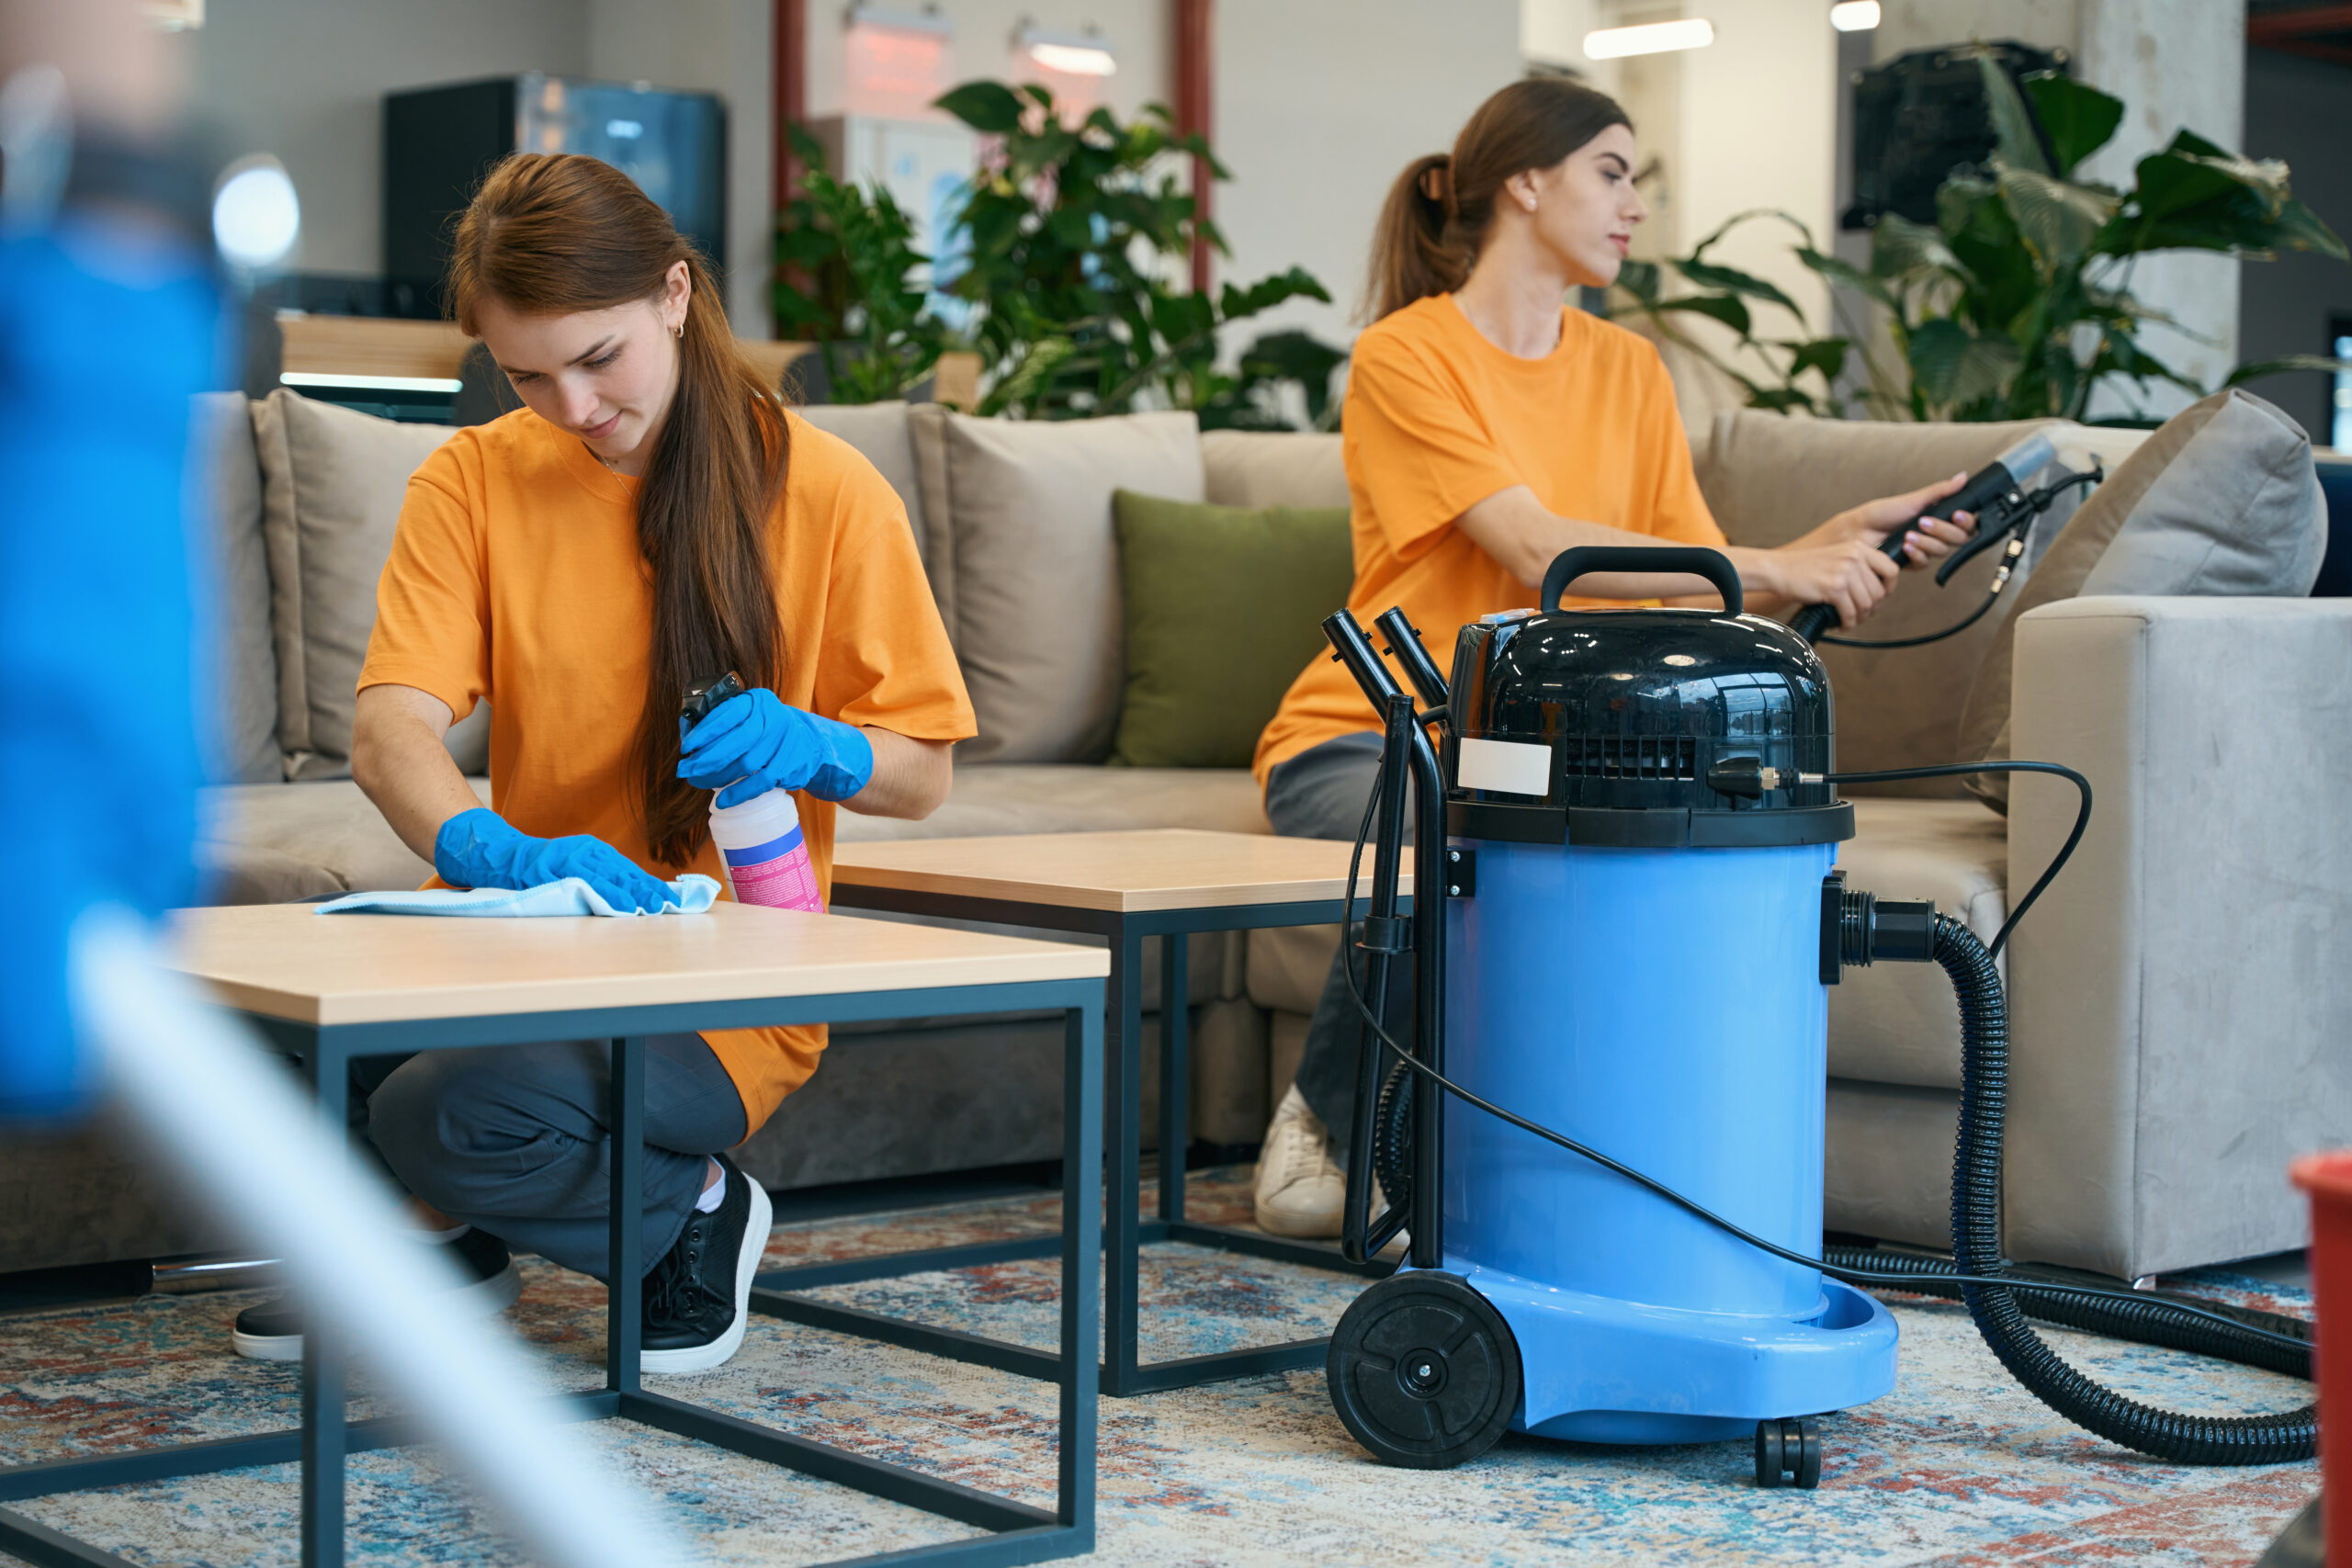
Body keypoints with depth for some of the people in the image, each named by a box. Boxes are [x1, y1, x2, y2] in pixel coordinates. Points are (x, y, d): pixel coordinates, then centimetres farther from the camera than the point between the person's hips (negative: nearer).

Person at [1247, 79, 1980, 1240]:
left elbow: (1700, 588, 2)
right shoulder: (1404, 357, -8)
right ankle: (1327, 1122, -6)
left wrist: (1849, 536, -13)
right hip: (1365, 742, -5)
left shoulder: (1630, 371, 12)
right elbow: (1541, 552, -20)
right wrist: (1778, 569, -24)